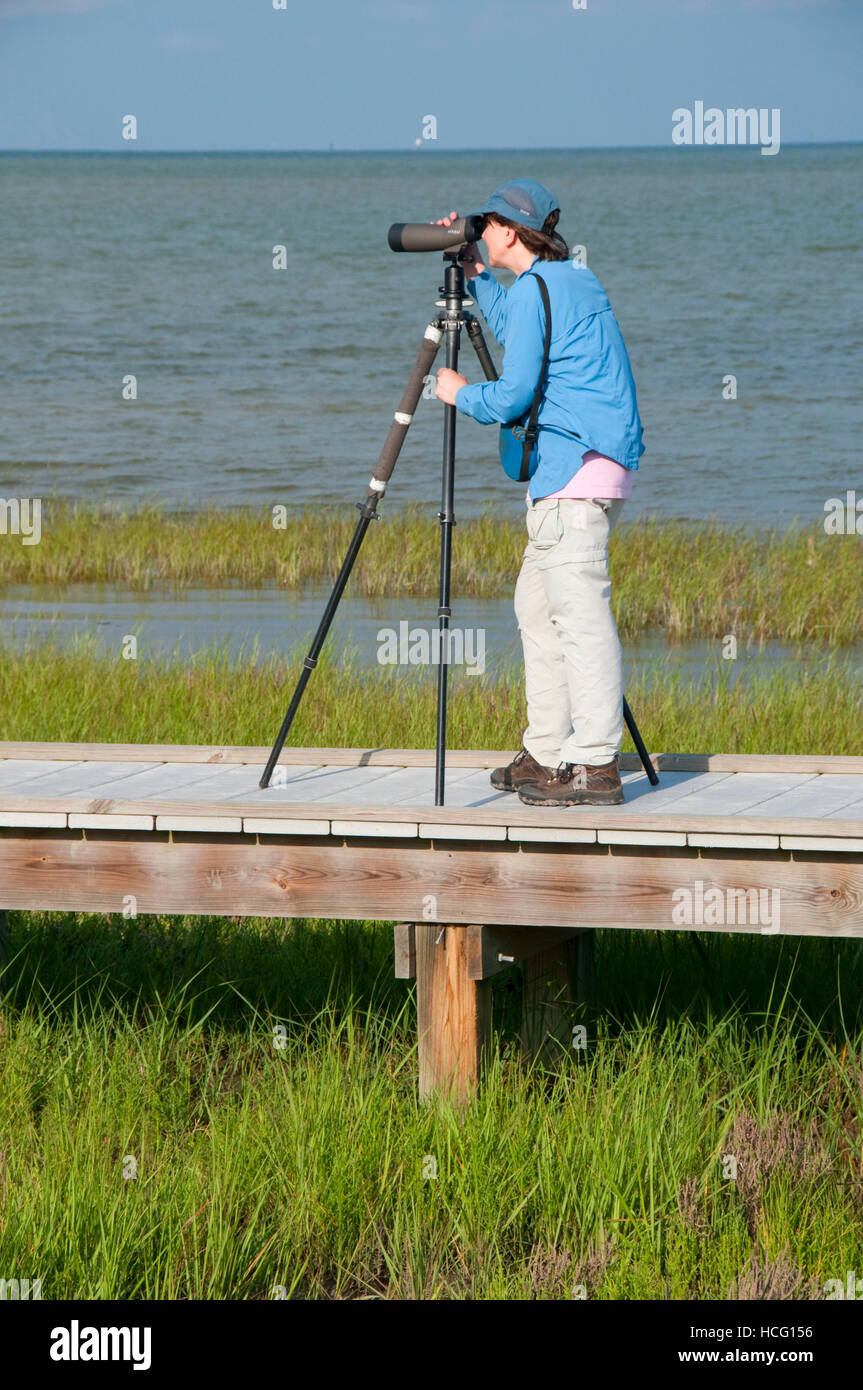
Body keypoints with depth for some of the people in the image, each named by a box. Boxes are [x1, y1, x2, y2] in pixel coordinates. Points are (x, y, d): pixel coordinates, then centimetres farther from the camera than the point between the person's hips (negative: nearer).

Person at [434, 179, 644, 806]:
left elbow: (512, 396, -14)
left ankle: (596, 766, -14)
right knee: (538, 606, 15)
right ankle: (547, 753, 17)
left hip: (576, 469, -10)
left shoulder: (535, 289, -11)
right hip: (598, 465, 10)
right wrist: (474, 271, 33)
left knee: (581, 613, -12)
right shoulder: (575, 277, 17)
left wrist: (460, 394, 5)